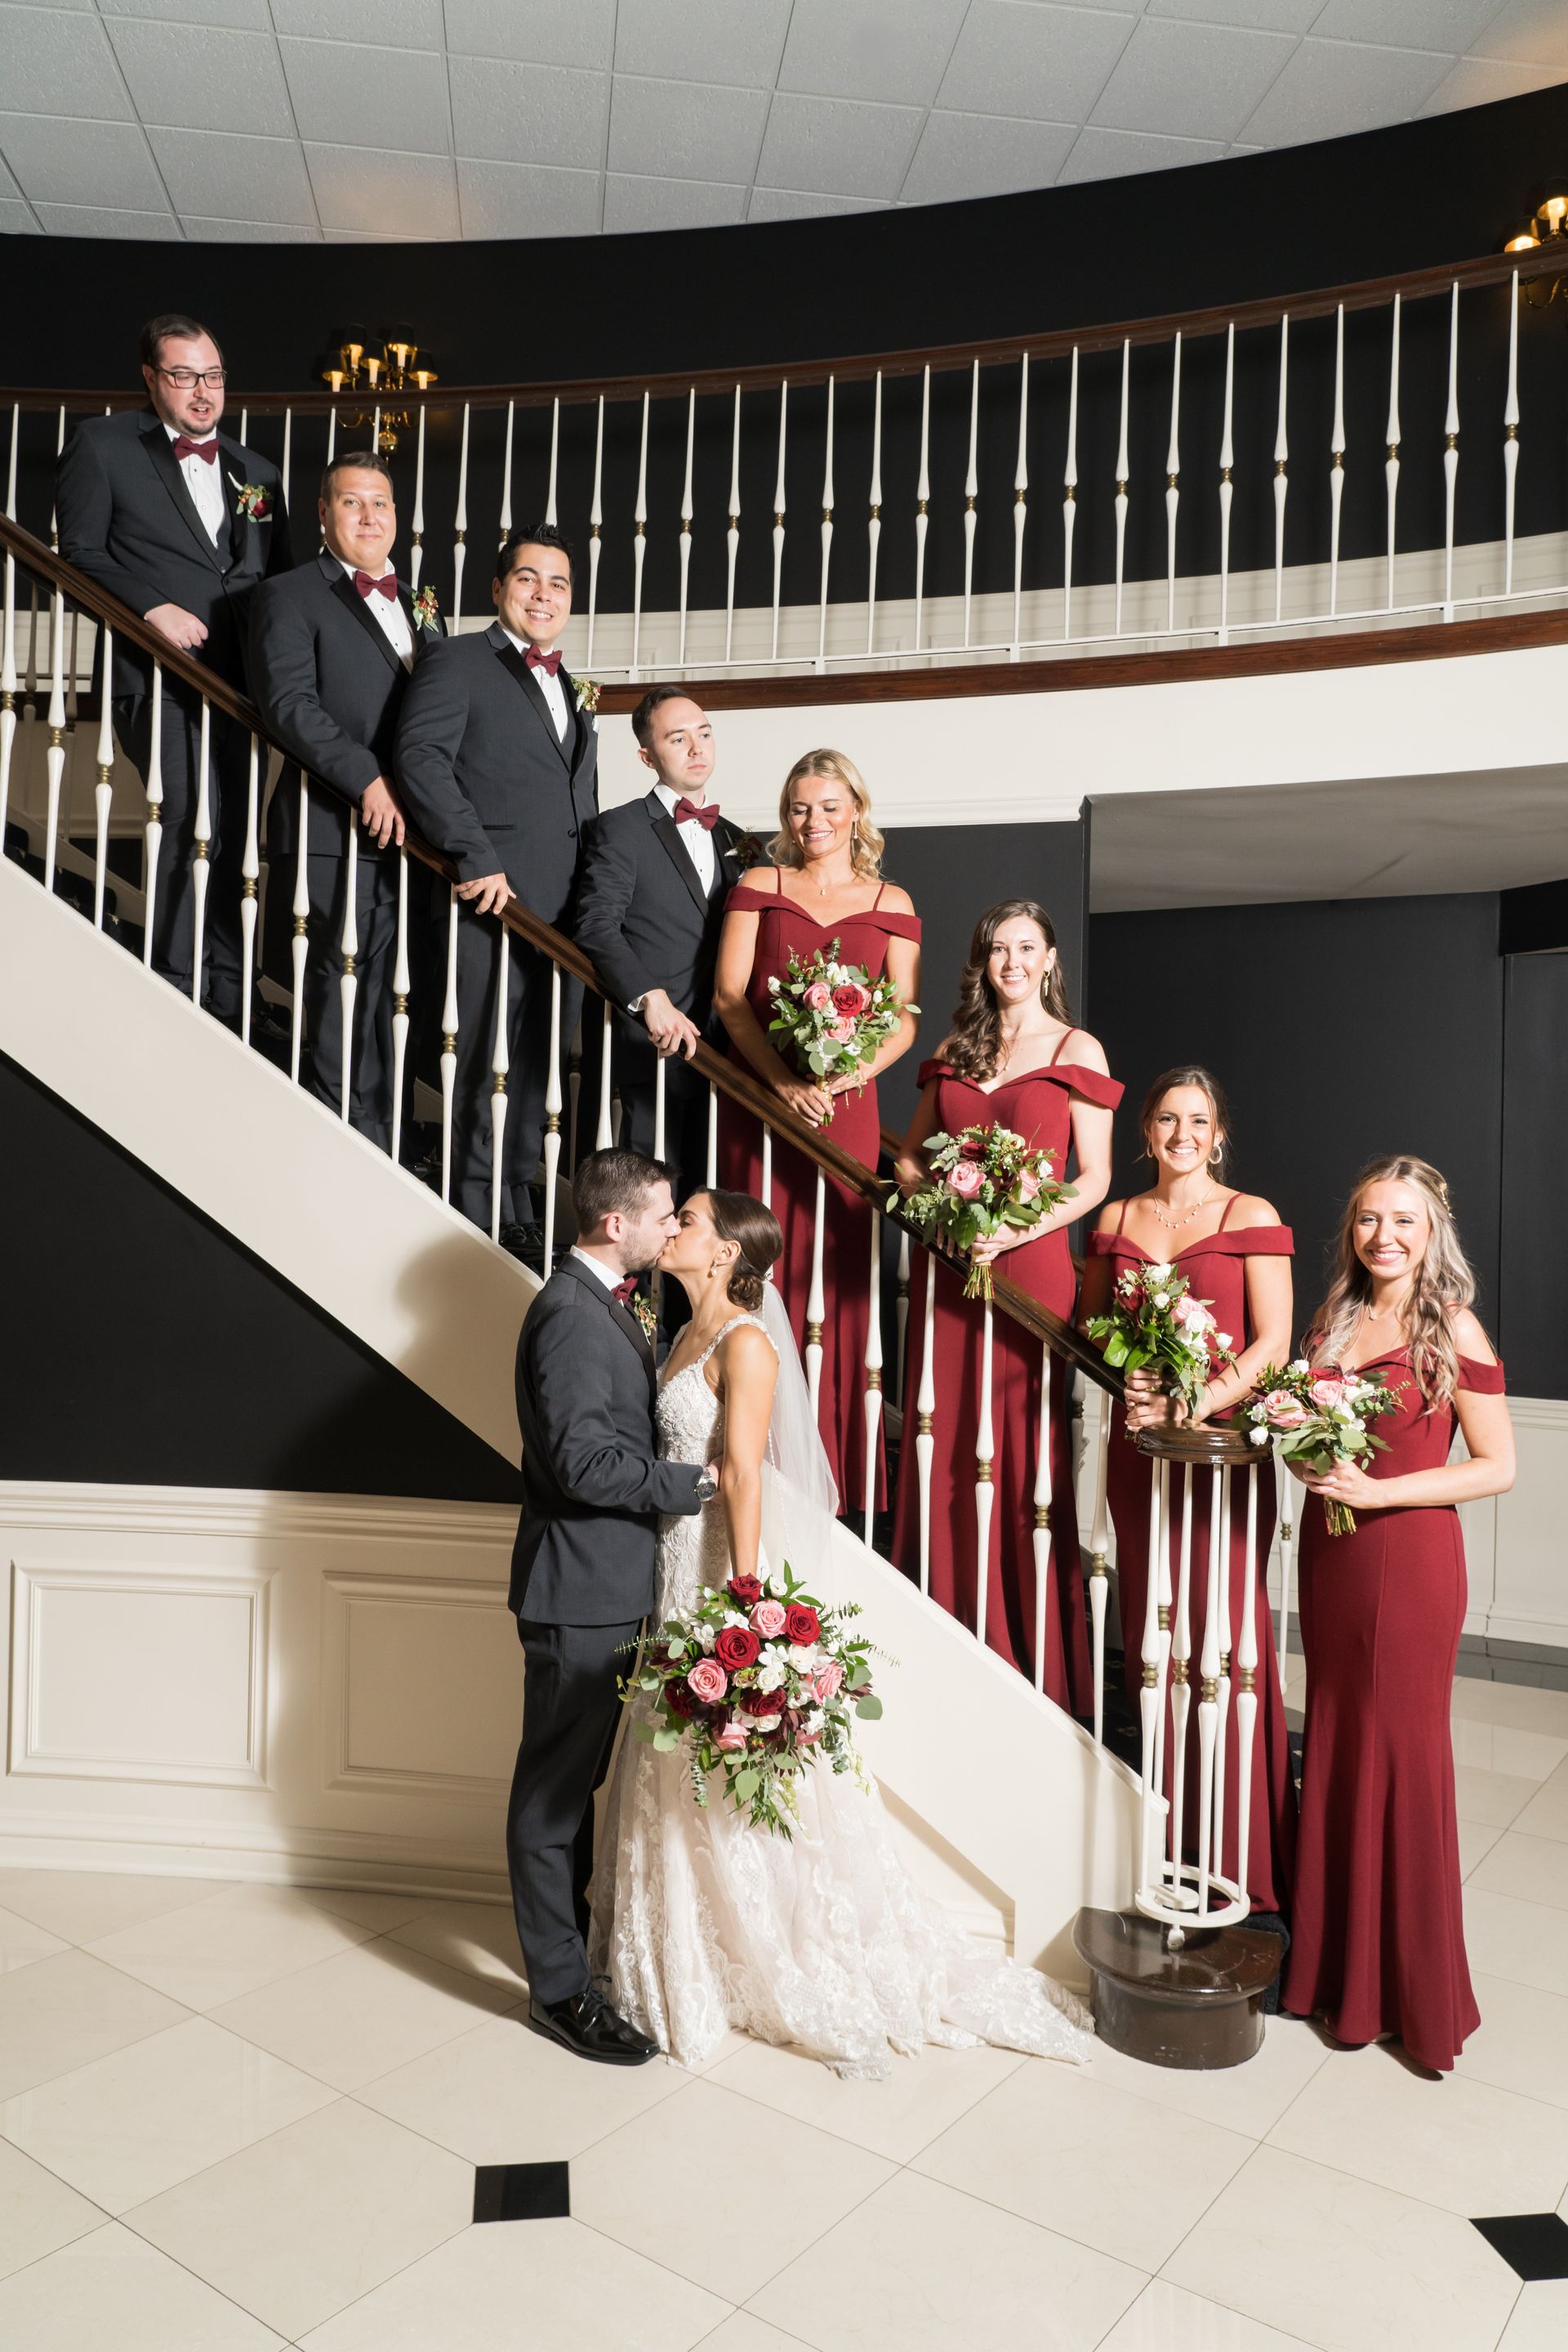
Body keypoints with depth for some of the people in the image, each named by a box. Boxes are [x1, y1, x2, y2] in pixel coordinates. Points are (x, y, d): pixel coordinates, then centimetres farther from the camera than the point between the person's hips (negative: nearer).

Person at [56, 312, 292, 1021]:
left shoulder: (256, 471, 21)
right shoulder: (103, 446, 7)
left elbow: (280, 578, 20)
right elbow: (80, 555, 1)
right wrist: (154, 607, -14)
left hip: (244, 677, 5)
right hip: (161, 671, -4)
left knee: (234, 833, 5)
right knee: (189, 821, -16)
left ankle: (228, 998, 12)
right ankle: (178, 991, -8)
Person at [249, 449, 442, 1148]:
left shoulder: (418, 603, 24)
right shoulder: (289, 595, 4)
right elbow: (287, 702, -11)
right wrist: (368, 779, -20)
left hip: (410, 830, 6)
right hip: (336, 830, -5)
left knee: (395, 995, 7)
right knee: (343, 992, -4)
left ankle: (388, 1140, 14)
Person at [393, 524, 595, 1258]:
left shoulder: (573, 691, 24)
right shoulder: (458, 662, 2)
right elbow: (420, 756, -12)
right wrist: (475, 858, -20)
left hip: (564, 914, 7)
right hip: (492, 900, -7)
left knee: (535, 1074, 10)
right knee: (481, 1066, -3)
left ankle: (517, 1216, 20)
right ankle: (473, 1218, 6)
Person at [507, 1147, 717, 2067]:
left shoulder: (609, 1305, 11)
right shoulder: (571, 1315, -21)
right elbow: (585, 1462, -26)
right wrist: (694, 1484, -18)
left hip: (609, 1585, 10)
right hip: (580, 1587, -10)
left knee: (578, 1778, 23)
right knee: (555, 1786, 5)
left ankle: (566, 1931, 39)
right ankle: (560, 1988, 18)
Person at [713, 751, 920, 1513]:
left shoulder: (891, 904, 12)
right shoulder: (757, 887, 11)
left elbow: (906, 1016, 6)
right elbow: (729, 996, 1)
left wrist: (852, 1072, -12)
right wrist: (785, 1082, -13)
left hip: (847, 1106, 0)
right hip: (761, 1100, 0)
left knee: (834, 1272, 0)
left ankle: (837, 1468, 9)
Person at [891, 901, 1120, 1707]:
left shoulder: (1076, 1050, 2)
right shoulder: (956, 1050, 14)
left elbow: (1094, 1179, -3)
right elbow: (910, 1156, 15)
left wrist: (1018, 1230, -16)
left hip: (1028, 1266, -4)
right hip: (948, 1265, 4)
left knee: (1022, 1450, 0)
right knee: (945, 1445, 7)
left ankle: (1027, 1653, 13)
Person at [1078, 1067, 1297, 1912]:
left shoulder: (1251, 1218, -1)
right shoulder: (1116, 1220, 11)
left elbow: (1272, 1343, -7)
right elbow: (1087, 1327, 16)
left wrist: (1192, 1405, -18)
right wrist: (1124, 1378, -4)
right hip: (1136, 1446, 4)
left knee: (1224, 1633, -3)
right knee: (1145, 1631, 7)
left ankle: (1243, 1863, 11)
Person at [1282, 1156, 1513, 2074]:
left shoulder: (1453, 1329, -9)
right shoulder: (1334, 1317, 8)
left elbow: (1498, 1467, -11)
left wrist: (1376, 1491, -18)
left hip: (1410, 1559, -5)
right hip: (1329, 1552, 5)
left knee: (1403, 1757, 3)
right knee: (1335, 1748, 12)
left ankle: (1419, 1996, 20)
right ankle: (1337, 1966, 29)